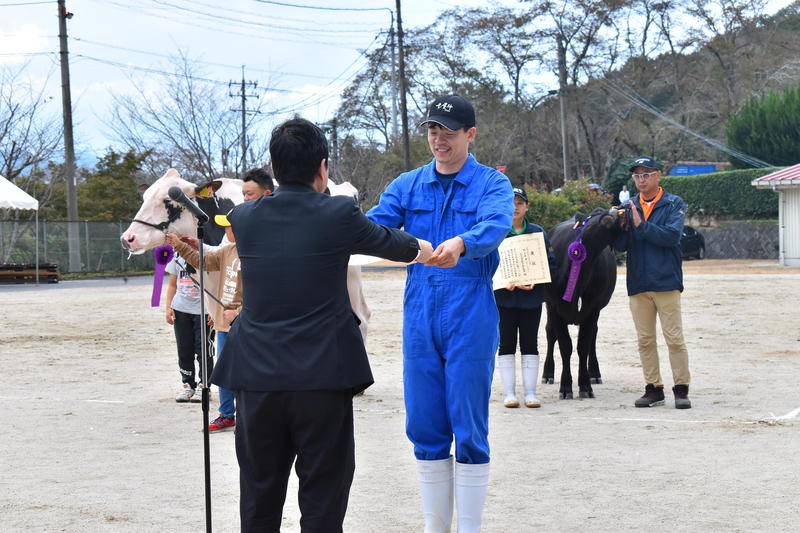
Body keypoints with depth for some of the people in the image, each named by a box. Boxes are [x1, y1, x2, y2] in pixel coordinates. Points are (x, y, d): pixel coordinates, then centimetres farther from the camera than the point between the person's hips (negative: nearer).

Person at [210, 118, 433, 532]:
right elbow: (393, 245, 11)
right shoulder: (338, 215, -7)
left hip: (257, 379, 3)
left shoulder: (244, 218, 3)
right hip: (322, 378, -3)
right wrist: (425, 250, 34)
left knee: (260, 498, 13)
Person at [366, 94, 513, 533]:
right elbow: (375, 224, -2)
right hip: (420, 314, 4)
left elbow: (494, 226, -21)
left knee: (469, 429, -2)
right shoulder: (408, 185, 11)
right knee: (424, 427, 8)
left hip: (471, 313, -4)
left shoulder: (491, 183, -1)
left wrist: (460, 244, -43)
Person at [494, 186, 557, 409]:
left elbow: (551, 263, 3)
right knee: (507, 344, 2)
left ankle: (530, 393, 8)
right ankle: (509, 393, 7)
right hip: (504, 296, -1)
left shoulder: (537, 232, 5)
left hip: (532, 297, 1)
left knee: (530, 345, 4)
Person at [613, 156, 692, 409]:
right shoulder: (628, 206, 12)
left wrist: (641, 224, -18)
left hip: (666, 282, -4)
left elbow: (672, 236, -15)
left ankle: (681, 389, 2)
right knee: (645, 340, 7)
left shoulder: (674, 204, 1)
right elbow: (621, 245, 4)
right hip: (638, 282, 4)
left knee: (674, 338, -4)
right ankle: (653, 388, 14)